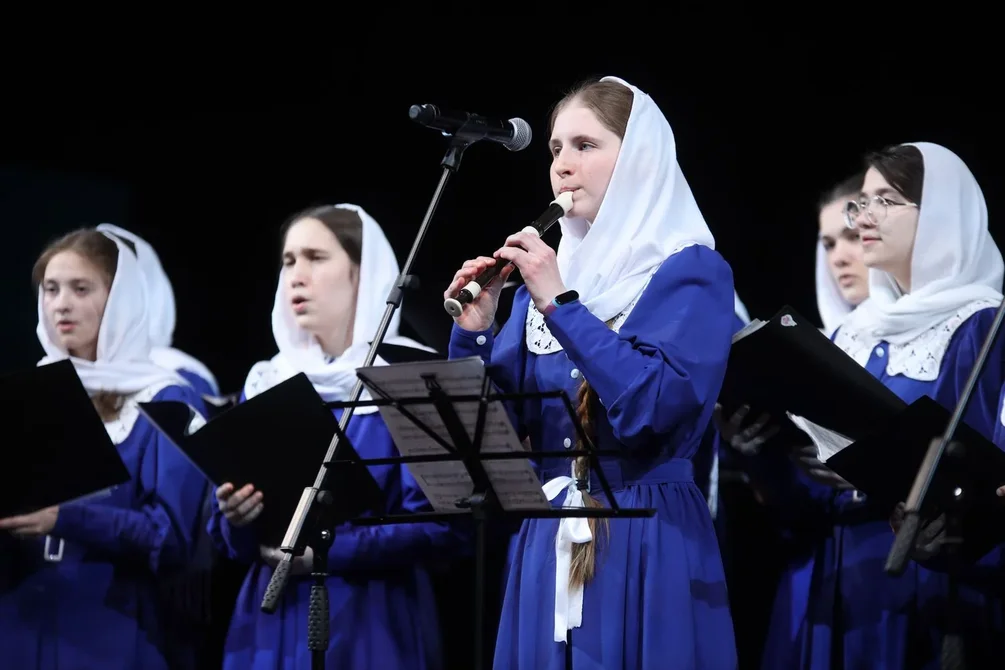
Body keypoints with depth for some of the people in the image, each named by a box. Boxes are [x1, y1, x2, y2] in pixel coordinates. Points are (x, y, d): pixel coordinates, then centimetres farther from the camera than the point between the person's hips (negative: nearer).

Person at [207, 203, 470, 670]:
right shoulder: (266, 383, 11)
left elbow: (441, 527, -11)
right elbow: (231, 543, 11)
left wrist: (327, 551, -19)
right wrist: (237, 520, -11)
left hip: (373, 627, -4)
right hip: (273, 626, 4)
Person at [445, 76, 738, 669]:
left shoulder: (691, 272, -5)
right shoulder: (547, 271, 13)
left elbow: (657, 408, -20)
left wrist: (562, 305, -20)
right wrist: (474, 334, -7)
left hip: (647, 545, -6)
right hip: (550, 542, 6)